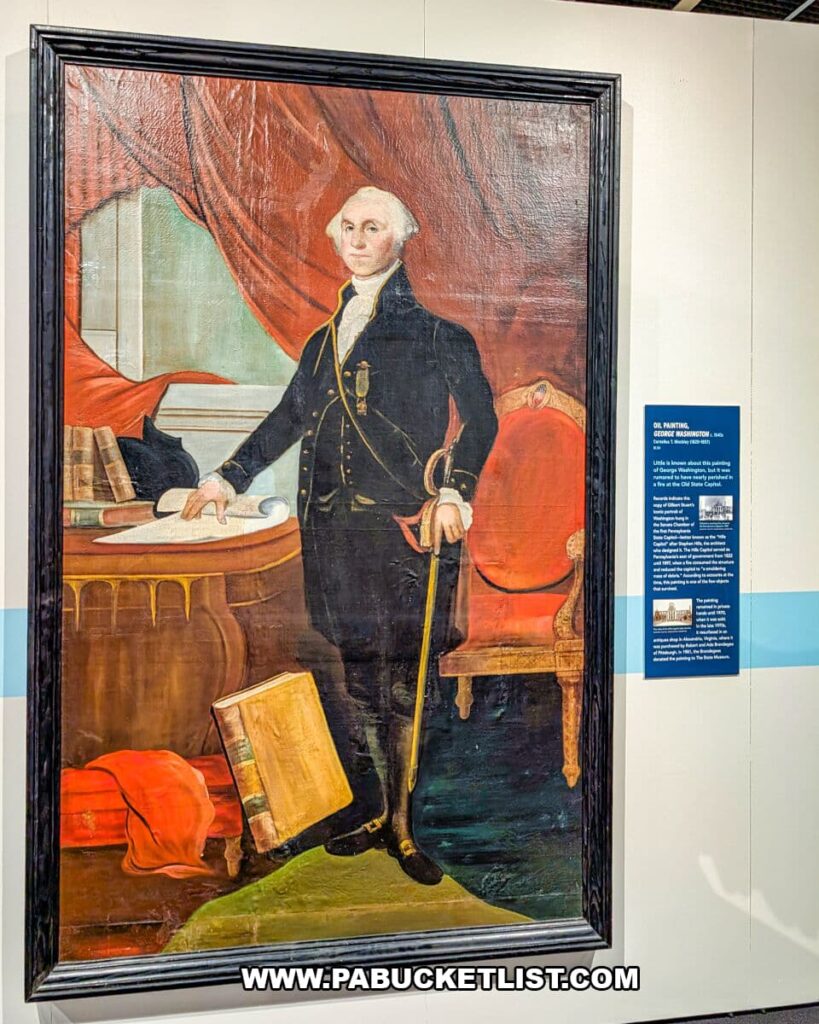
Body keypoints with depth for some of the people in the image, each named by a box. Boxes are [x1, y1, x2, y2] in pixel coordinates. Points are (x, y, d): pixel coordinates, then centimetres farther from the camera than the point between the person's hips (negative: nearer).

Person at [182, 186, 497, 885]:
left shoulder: (434, 331, 4)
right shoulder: (327, 339, 19)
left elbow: (480, 415, 0)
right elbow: (290, 417, 26)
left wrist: (455, 490, -14)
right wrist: (229, 477, 25)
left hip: (404, 526, -5)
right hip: (336, 526, 5)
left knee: (402, 681, -1)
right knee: (360, 673, 10)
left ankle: (402, 826, 13)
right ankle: (378, 814, 23)